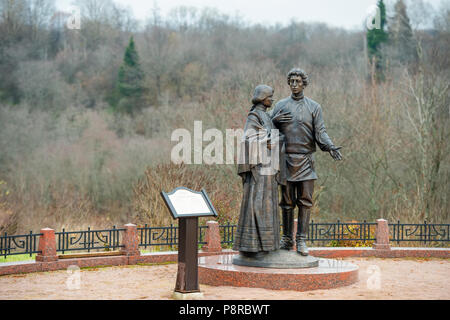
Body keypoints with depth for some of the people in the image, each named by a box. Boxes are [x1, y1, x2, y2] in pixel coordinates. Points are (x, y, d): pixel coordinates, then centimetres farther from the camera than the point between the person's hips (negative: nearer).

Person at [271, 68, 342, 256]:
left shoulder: (313, 107, 8)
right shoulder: (281, 105, 11)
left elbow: (320, 132, 1)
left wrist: (330, 147, -18)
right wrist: (275, 120, -9)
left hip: (305, 160, -1)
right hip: (286, 159, 1)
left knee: (305, 201, -4)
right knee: (287, 202, 5)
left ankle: (301, 240, 1)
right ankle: (287, 239, 14)